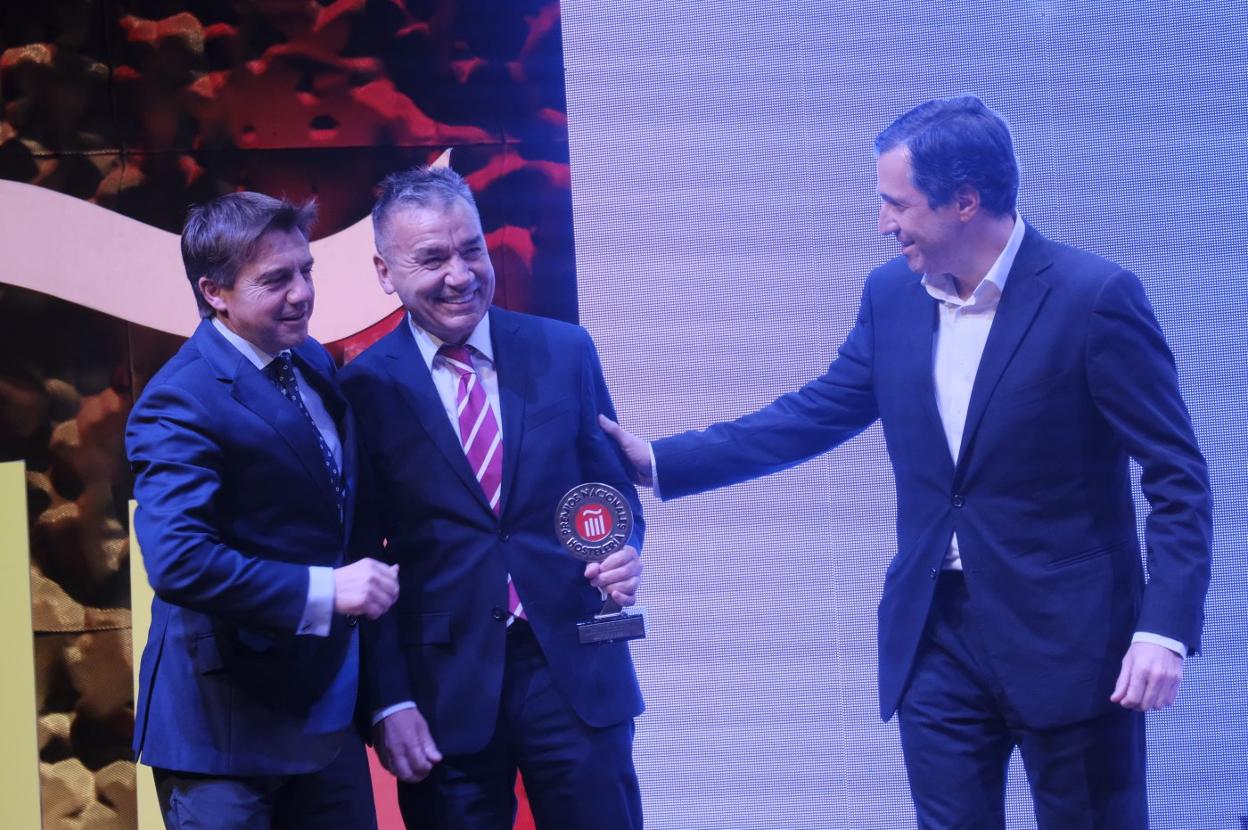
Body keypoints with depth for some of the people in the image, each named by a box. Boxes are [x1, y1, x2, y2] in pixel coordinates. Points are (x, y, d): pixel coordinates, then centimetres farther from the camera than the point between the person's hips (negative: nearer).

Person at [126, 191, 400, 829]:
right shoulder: (182, 404, -18)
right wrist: (325, 591, -26)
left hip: (327, 702, 8)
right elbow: (178, 562, -29)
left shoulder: (314, 363, 9)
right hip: (229, 722, -8)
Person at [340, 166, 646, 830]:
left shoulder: (565, 352, 4)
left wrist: (623, 551, -10)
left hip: (576, 675, 2)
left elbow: (611, 485, 12)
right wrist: (389, 702, -8)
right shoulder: (365, 389, -2)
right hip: (443, 692, -1)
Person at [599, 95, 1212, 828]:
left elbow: (1177, 475, -12)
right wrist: (658, 461, 6)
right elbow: (815, 415, 13)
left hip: (1068, 637, -5)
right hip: (937, 637, 5)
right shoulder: (892, 295, 4)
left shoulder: (1094, 298, -14)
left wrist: (1165, 628, -21)